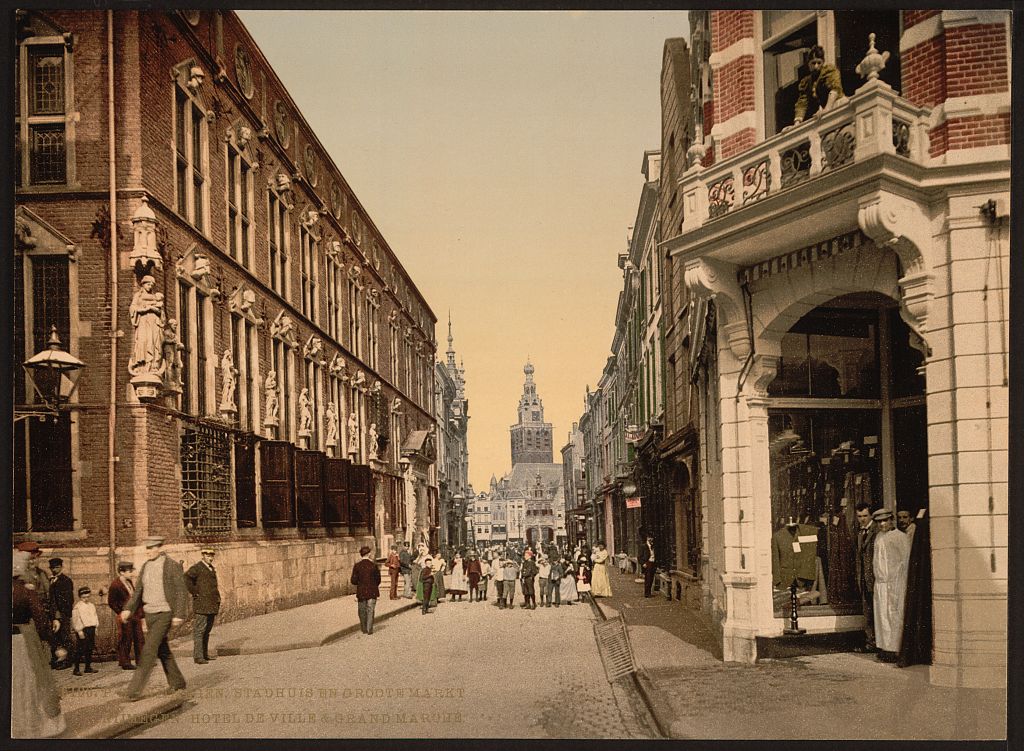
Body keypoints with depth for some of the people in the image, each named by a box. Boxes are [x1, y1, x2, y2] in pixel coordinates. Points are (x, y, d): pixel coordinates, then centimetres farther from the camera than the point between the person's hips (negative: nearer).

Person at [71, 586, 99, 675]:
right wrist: (79, 631, -17)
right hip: (83, 629, -8)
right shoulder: (77, 607, -8)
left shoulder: (91, 606, 15)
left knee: (90, 649, 11)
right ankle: (76, 669, -6)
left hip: (91, 629, 8)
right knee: (80, 649, -9)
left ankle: (88, 666, 20)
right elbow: (76, 620, -12)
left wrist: (95, 628, 18)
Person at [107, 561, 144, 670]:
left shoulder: (131, 582, 16)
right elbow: (111, 602, -11)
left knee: (139, 639, 8)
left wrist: (141, 614, 14)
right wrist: (121, 614, -13)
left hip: (135, 616, 8)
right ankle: (125, 662, 4)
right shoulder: (115, 585, -10)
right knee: (126, 640, -3)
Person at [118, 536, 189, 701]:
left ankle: (134, 690, -16)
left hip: (165, 614, -8)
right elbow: (139, 591, 13)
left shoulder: (172, 565, -12)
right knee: (162, 650, 15)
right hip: (149, 614, 8)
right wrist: (128, 609, 0)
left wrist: (179, 615, -18)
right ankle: (177, 683, 30)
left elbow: (181, 592, -13)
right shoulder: (146, 566, 9)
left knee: (149, 649, -14)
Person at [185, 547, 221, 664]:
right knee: (200, 630, -8)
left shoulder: (212, 569, 18)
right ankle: (198, 656, -9)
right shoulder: (197, 568, -9)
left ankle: (205, 654, 20)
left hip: (212, 605, 9)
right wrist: (194, 591, -18)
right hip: (202, 605, -9)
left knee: (207, 630, 13)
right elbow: (186, 578, -23)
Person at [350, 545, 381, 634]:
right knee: (370, 610, 7)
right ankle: (369, 629, 5)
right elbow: (378, 580, -2)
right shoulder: (374, 565, -8)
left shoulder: (357, 566, -8)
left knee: (362, 611, 15)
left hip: (361, 591, 1)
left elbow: (354, 581, -7)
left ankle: (364, 629, 22)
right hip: (372, 592, -1)